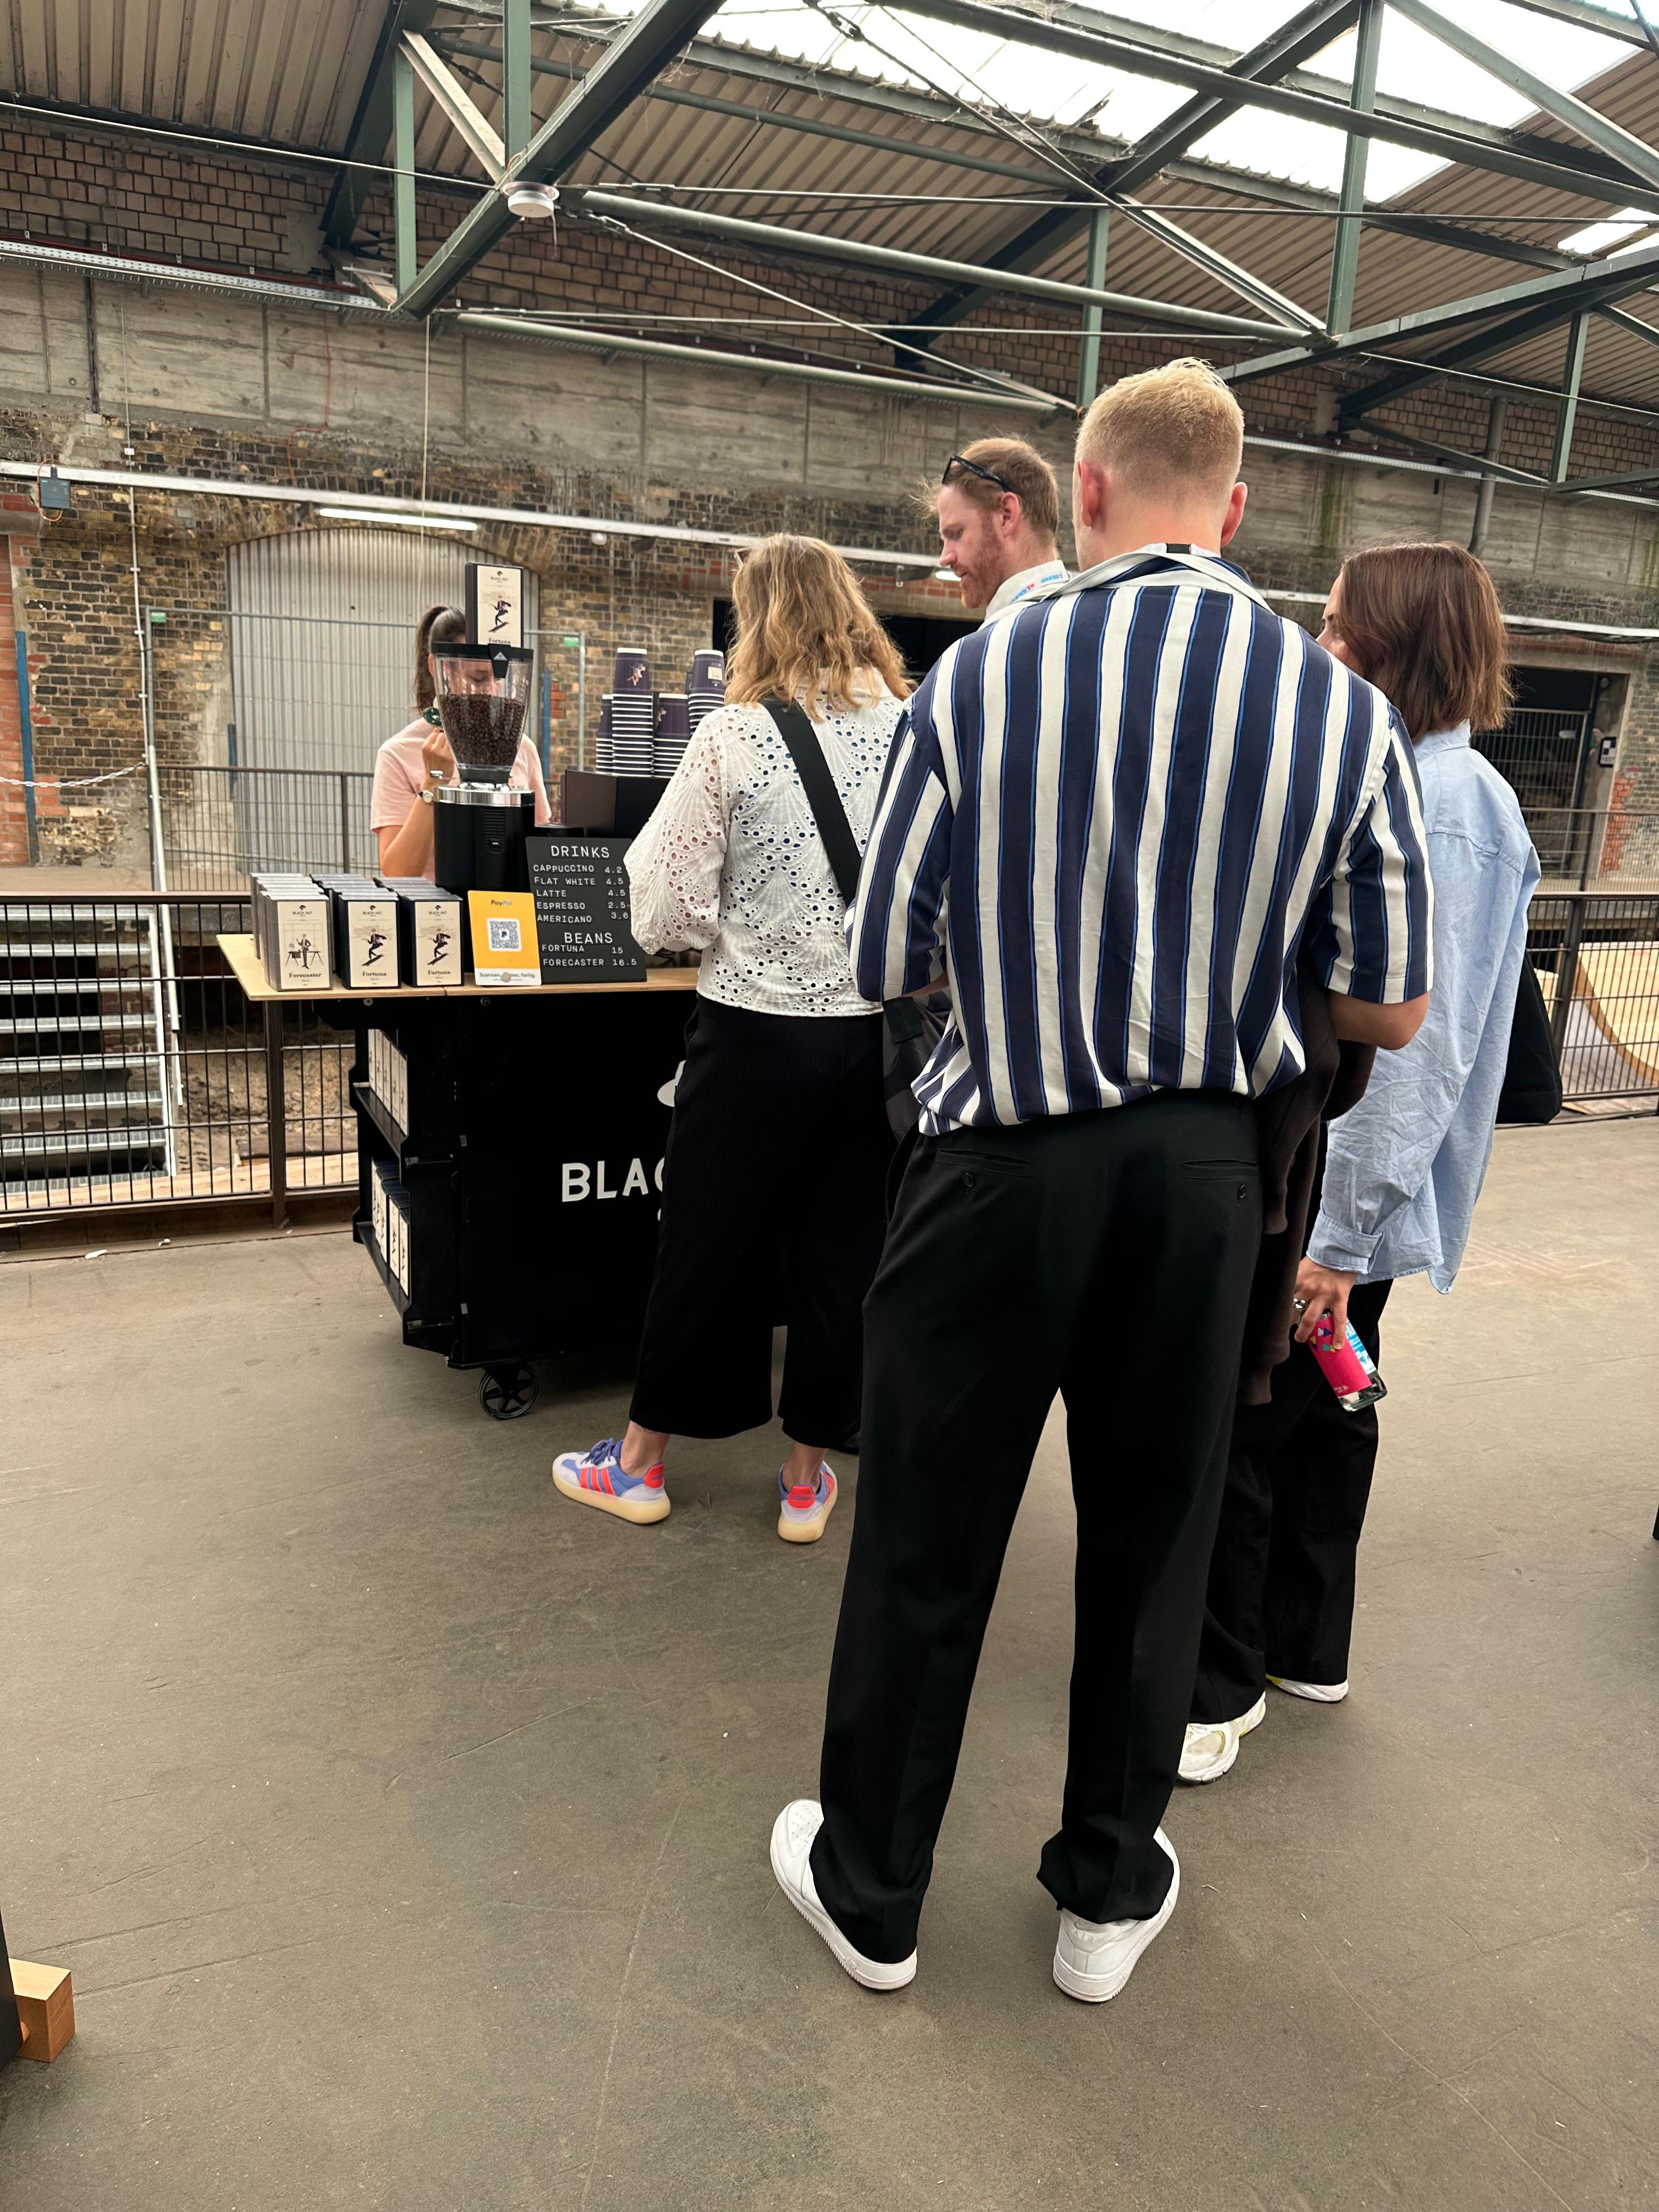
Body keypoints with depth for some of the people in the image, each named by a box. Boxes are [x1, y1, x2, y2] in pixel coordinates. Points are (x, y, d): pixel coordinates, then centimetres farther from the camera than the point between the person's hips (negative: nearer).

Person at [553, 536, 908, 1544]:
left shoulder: (733, 735, -9)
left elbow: (666, 913, -8)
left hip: (757, 1031, -2)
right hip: (876, 1033, 2)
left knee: (706, 1244, 12)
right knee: (842, 1252, 13)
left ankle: (642, 1461, 29)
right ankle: (809, 1478, 27)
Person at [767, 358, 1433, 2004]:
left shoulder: (980, 675, -10)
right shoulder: (1346, 711, -2)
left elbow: (879, 962, -6)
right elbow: (1389, 1015, 1)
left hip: (1002, 1167, -2)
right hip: (1202, 1172, 3)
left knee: (925, 1548, 14)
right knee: (1152, 1543, 19)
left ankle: (869, 1894, 35)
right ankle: (1110, 1893, 40)